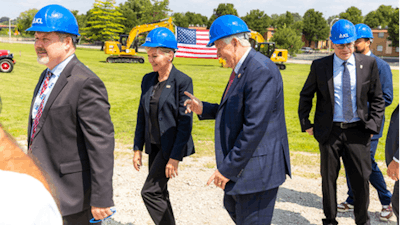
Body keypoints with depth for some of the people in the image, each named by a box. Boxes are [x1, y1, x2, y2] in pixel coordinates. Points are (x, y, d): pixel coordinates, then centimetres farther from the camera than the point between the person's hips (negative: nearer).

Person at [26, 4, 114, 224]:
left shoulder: (85, 83, -21)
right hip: (44, 187, 9)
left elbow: (101, 144, -24)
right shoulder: (46, 76, 10)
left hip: (72, 188, -9)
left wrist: (101, 198, -24)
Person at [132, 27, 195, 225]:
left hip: (171, 145, -7)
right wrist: (137, 148, 9)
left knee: (150, 192, -8)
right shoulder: (148, 80, 7)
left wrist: (175, 157, -17)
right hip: (154, 146, 7)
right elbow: (142, 116, 12)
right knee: (159, 193, 13)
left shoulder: (182, 82, -14)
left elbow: (185, 122, -16)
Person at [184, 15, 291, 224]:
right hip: (241, 163, 11)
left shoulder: (261, 71, -24)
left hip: (258, 166, -11)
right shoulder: (241, 69, 10)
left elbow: (254, 127, -28)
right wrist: (203, 109, 5)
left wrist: (228, 168, -22)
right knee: (232, 206, 28)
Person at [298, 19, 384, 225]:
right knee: (328, 178, 10)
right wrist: (306, 123, 4)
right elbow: (305, 96, 9)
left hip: (357, 131, 0)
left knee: (361, 179, 4)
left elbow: (377, 99, 6)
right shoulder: (319, 66, -2)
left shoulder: (368, 64, 0)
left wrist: (373, 125, -3)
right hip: (329, 130, 0)